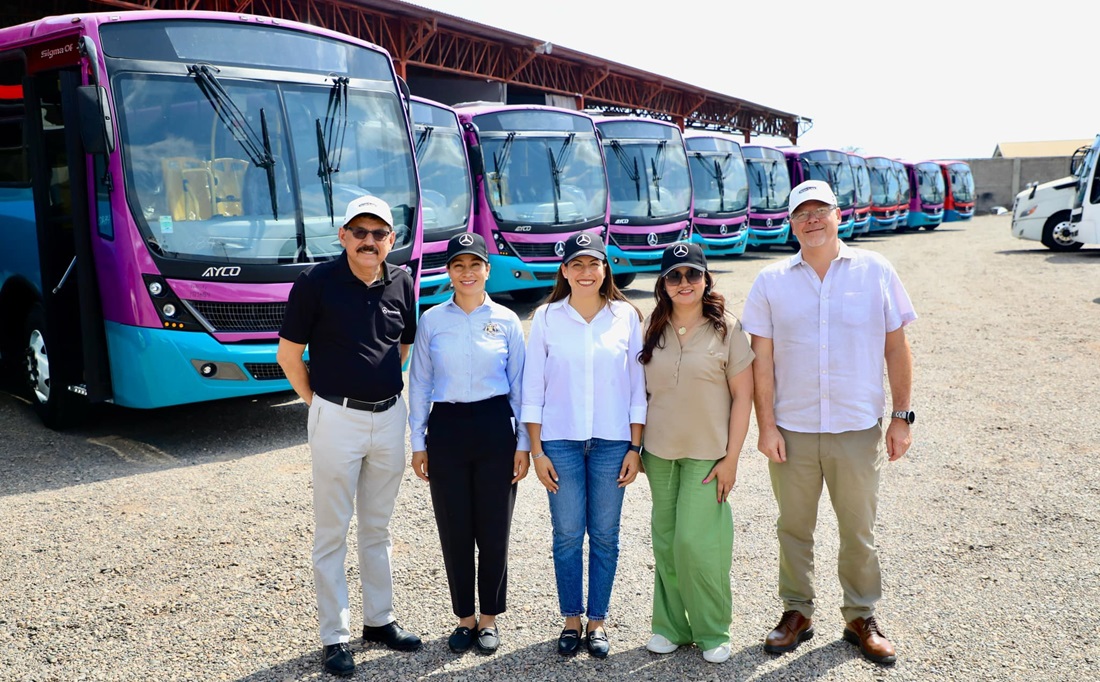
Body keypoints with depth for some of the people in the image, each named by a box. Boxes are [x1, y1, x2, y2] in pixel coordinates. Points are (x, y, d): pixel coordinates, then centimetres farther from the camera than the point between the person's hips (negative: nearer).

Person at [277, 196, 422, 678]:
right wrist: (318, 403, 1)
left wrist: (387, 391, 12)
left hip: (389, 416, 5)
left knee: (377, 528, 16)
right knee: (332, 533, 4)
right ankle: (334, 636, 15)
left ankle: (380, 620, 30)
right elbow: (288, 355, -4)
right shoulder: (316, 282, -10)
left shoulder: (401, 284, 3)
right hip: (337, 419, -4)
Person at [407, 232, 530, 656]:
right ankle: (465, 618, 25)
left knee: (494, 530, 5)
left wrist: (523, 443, 1)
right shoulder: (432, 320, 2)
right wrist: (418, 443, 3)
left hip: (495, 427, 0)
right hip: (446, 429, 1)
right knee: (455, 531, 7)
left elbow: (518, 384, 4)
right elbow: (419, 383, 5)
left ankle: (490, 618, 23)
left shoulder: (506, 321, 1)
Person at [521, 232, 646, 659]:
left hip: (611, 441, 0)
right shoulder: (547, 318, 0)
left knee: (604, 535, 7)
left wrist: (635, 447, 1)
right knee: (567, 535, 5)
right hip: (561, 440, 0)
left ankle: (597, 619, 22)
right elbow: (533, 388, 2)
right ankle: (571, 619, 22)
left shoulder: (626, 316, 1)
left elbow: (637, 386, 4)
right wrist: (536, 451, -1)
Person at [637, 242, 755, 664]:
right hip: (659, 454, 3)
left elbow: (742, 396, -4)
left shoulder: (727, 330, -5)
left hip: (707, 455, -3)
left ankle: (712, 631, 13)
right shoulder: (653, 331, 4)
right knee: (665, 542, 7)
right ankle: (670, 625, 22)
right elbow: (640, 391, 9)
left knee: (696, 542, -7)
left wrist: (731, 459, -8)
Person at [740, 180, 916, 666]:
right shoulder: (771, 282, 1)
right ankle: (797, 613, 29)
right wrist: (766, 425, -4)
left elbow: (896, 349, 4)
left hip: (858, 429, 0)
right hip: (791, 430, 1)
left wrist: (901, 416, 1)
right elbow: (761, 360, 0)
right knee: (794, 527, 12)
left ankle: (861, 617, 28)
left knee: (858, 530, 10)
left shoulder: (875, 272, 1)